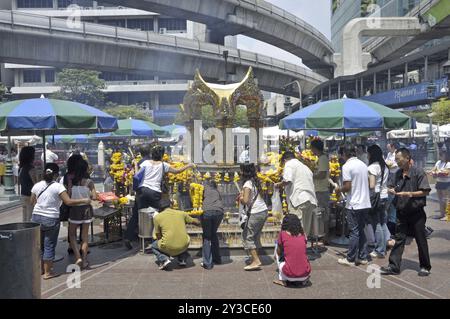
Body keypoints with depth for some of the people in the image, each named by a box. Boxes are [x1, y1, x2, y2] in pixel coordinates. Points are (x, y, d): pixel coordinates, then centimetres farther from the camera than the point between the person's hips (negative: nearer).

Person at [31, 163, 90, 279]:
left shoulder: (37, 186, 3)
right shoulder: (58, 187, -13)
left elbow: (32, 202, 13)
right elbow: (68, 202, -19)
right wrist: (84, 201, -9)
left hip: (36, 217, 5)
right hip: (51, 219, -5)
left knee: (39, 244, 17)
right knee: (49, 246, 4)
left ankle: (41, 268, 30)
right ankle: (48, 272, 10)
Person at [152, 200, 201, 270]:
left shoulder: (157, 217, 3)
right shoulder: (181, 213, 9)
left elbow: (158, 236, 9)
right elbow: (195, 221, 23)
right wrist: (199, 222, 46)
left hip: (168, 248, -3)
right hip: (184, 246, 3)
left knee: (154, 245, 28)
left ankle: (164, 259, 4)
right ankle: (182, 259, 21)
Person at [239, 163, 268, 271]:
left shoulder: (247, 184, -14)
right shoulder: (256, 181, 12)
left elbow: (245, 201, -21)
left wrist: (240, 198, 1)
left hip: (255, 213, -9)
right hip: (264, 210, 9)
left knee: (247, 236, -1)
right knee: (255, 236, 17)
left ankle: (256, 261, -4)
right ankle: (256, 259, 21)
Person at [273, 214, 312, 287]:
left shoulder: (283, 234, -1)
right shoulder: (302, 234, 8)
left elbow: (279, 252, 12)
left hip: (289, 275, -4)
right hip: (305, 274, 4)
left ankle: (283, 280, 14)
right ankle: (304, 280, 17)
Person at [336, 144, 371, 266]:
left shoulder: (347, 166, -13)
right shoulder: (363, 164, 10)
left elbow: (347, 187, -18)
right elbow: (367, 183, 15)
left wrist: (339, 189, 0)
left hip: (354, 205, -7)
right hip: (365, 204, 7)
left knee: (354, 232, -1)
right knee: (361, 231, 15)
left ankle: (350, 259, 8)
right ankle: (363, 257, 19)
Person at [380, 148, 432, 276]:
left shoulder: (418, 172, -13)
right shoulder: (398, 173, 6)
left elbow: (425, 191, -15)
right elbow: (391, 186, 17)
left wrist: (410, 194, -24)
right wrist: (391, 190, -6)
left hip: (416, 213, -5)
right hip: (402, 212, 5)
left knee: (421, 241, 8)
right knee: (399, 240, 6)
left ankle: (425, 267, 23)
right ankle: (394, 267, 10)